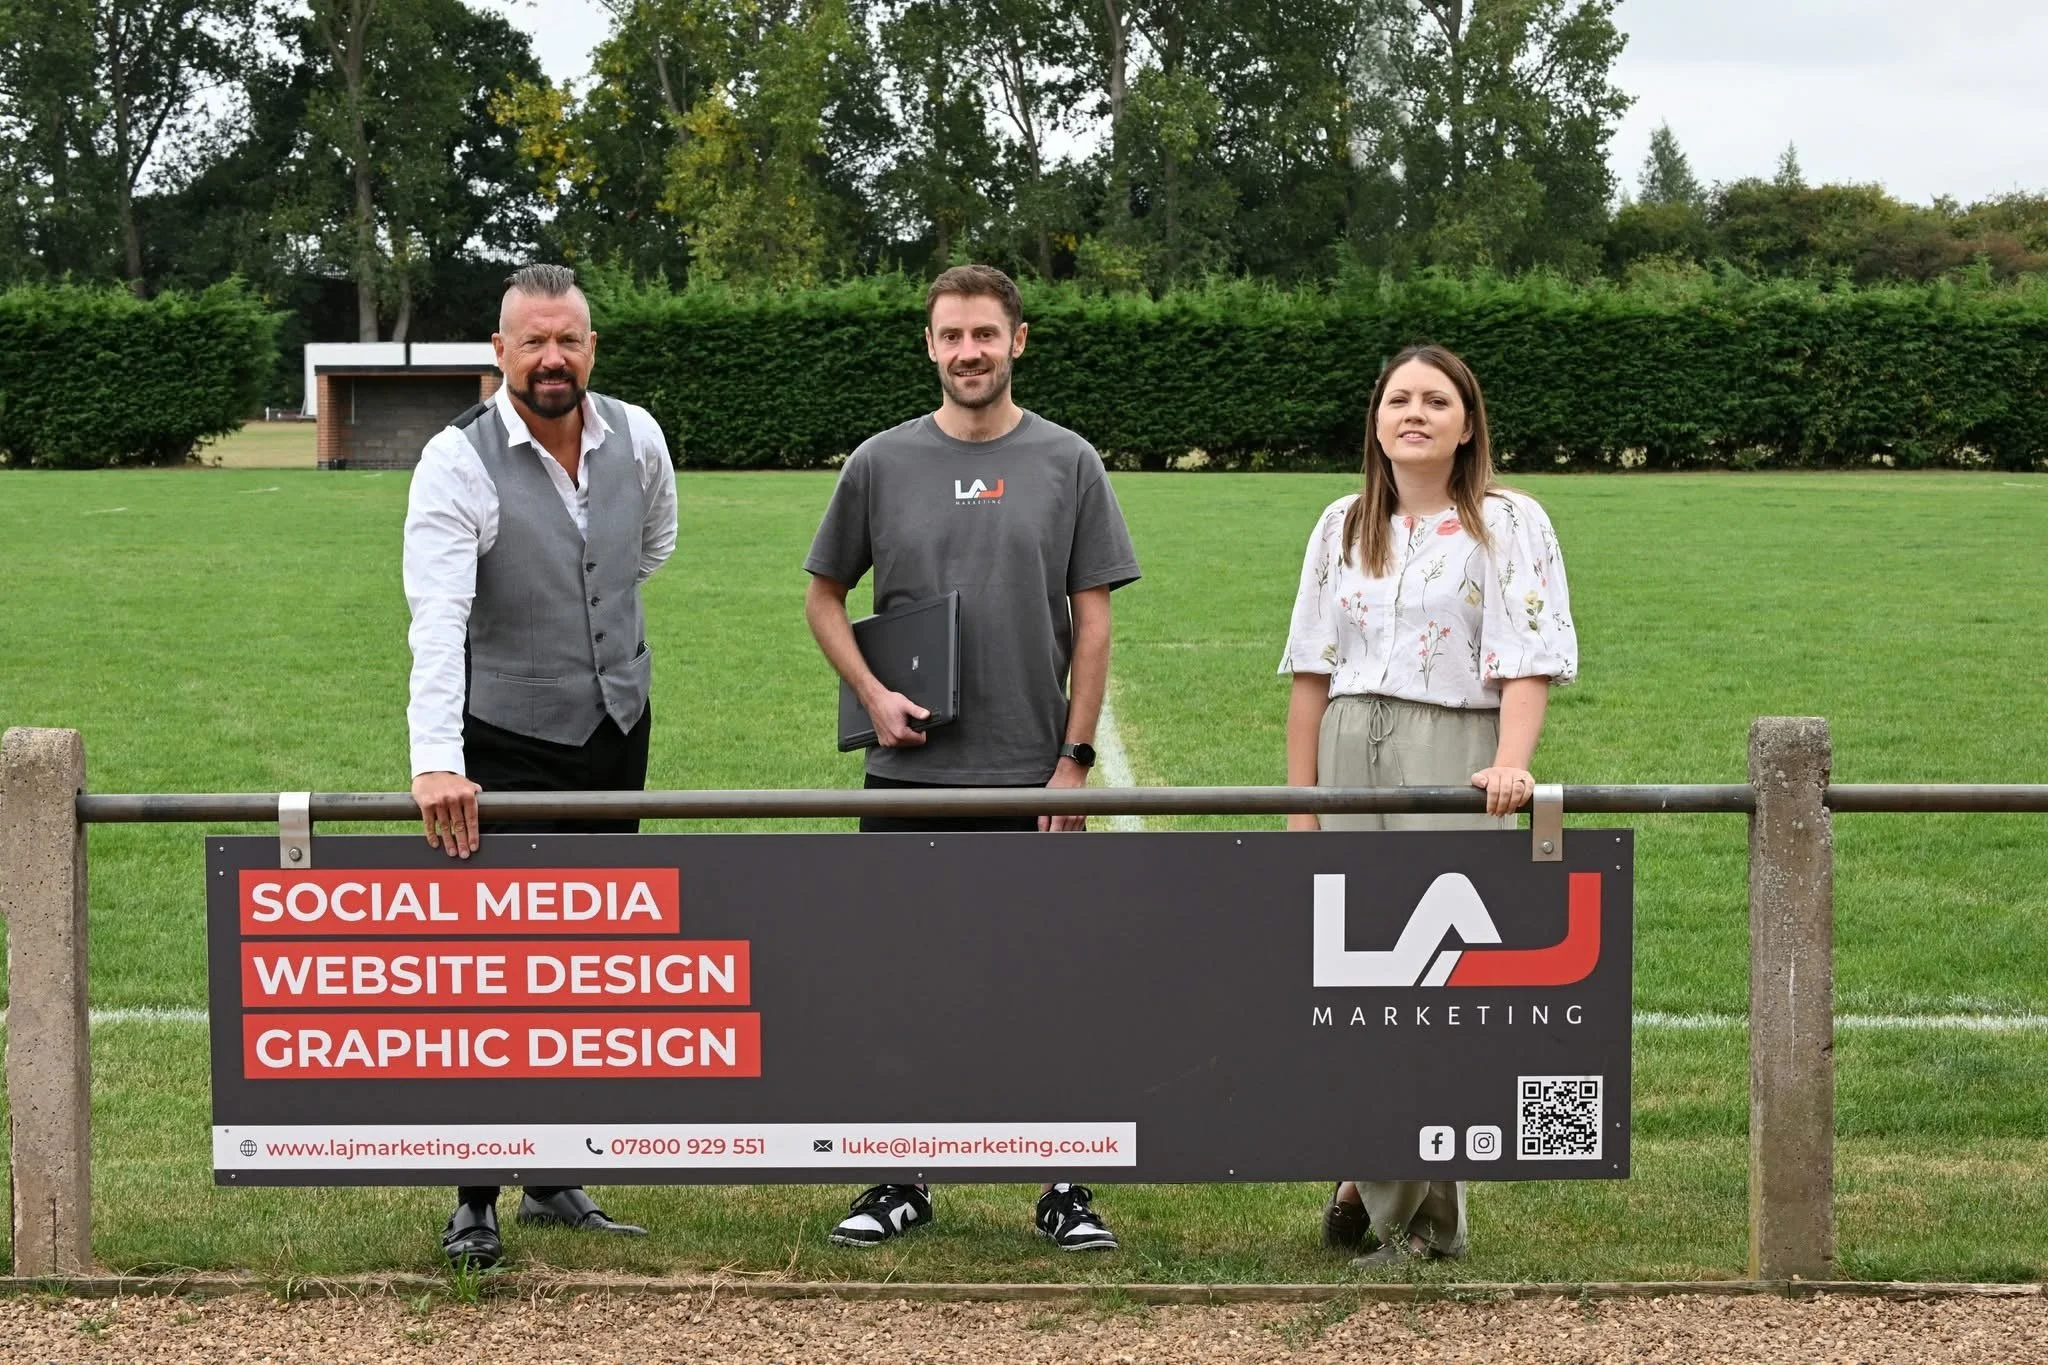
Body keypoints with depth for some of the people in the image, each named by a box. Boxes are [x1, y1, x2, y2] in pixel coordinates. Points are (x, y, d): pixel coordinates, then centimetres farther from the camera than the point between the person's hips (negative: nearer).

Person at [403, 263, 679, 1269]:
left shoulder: (637, 439, -2)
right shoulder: (459, 463, -18)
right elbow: (437, 618, -30)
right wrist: (435, 763, -41)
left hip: (617, 735, 5)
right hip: (507, 751, -5)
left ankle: (556, 1181, 20)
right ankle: (473, 1200, 2)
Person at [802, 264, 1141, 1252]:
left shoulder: (1067, 464, 3)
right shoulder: (881, 464, 5)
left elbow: (1093, 620, 3)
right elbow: (825, 596, 13)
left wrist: (1075, 754, -3)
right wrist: (872, 694, -3)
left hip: (1030, 774, -1)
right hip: (909, 768, 1)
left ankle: (1064, 1189, 9)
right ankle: (901, 1182, 16)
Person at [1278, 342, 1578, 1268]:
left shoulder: (1508, 524, 0)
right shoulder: (1344, 527, 13)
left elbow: (1527, 661, -10)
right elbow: (1313, 671, 12)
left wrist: (1511, 764, -26)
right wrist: (1300, 803, 7)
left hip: (1452, 759, -4)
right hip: (1351, 758, 4)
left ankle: (1416, 1218, 0)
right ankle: (1380, 1181, 18)